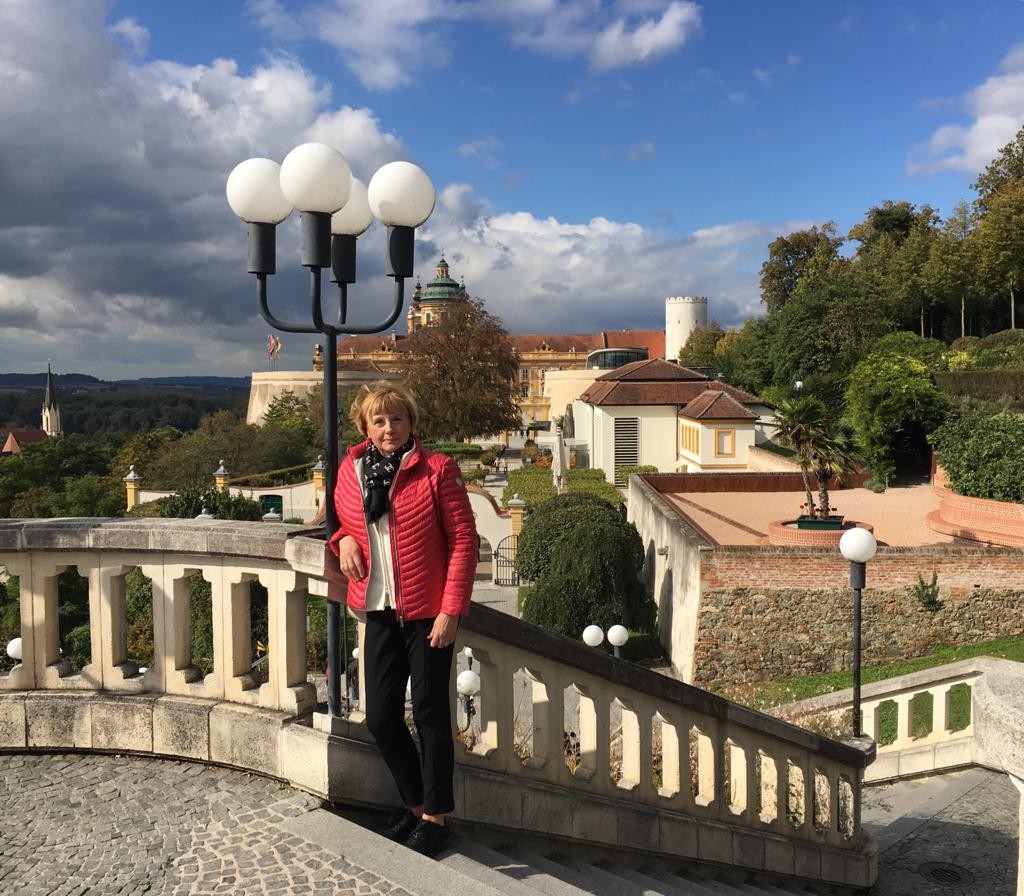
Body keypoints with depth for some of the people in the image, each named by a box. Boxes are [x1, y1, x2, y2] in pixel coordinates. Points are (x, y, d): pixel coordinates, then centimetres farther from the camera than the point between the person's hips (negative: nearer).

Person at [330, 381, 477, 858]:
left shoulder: (437, 469, -11)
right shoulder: (350, 470, 4)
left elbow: (463, 540, -11)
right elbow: (343, 519, 21)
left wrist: (451, 609, -15)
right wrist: (344, 539, -3)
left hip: (428, 614, -5)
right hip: (380, 613, 5)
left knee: (430, 715, 6)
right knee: (381, 718, 11)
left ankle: (435, 818, 24)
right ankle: (415, 804, 34)